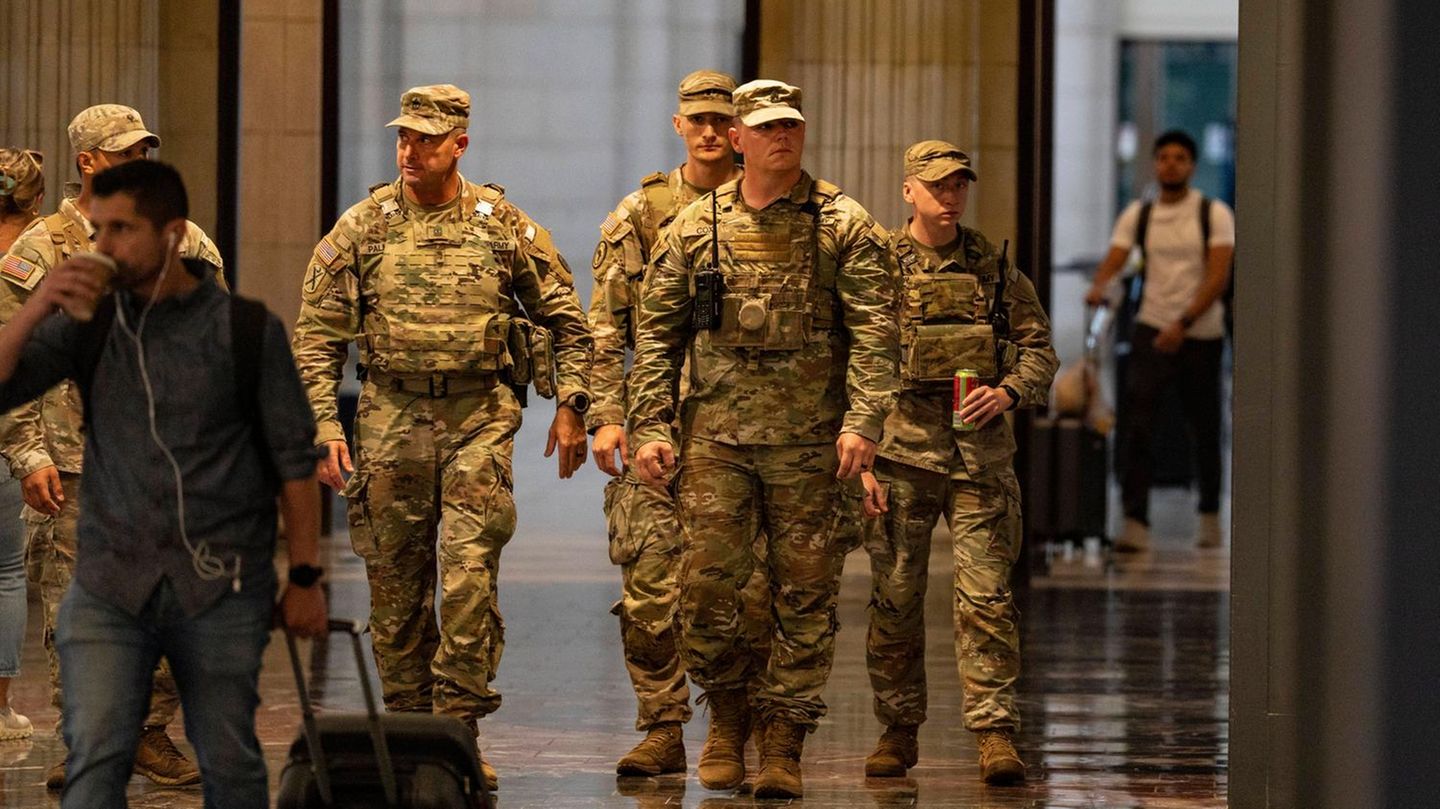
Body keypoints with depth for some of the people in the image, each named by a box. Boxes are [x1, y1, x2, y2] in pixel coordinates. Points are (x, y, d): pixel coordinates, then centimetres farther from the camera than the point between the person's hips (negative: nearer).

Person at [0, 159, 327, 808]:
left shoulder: (248, 331, -1)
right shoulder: (88, 323, 5)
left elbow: (294, 460, 2)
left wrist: (305, 577, 0)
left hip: (221, 589, -1)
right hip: (108, 587, 1)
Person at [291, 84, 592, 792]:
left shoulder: (504, 224, 3)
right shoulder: (361, 228, 2)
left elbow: (565, 318, 12)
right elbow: (317, 337, 3)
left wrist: (570, 405, 5)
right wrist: (324, 426, -5)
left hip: (479, 420, -1)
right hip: (391, 420, 1)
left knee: (468, 583, -11)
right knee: (396, 590, 6)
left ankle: (458, 732, -5)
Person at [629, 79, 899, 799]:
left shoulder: (843, 226, 4)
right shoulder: (695, 229, 8)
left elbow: (874, 332, -2)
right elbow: (657, 334, 10)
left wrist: (863, 421, -13)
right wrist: (650, 426, 1)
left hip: (811, 440, -1)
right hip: (717, 434, 1)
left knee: (804, 594, 1)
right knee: (706, 584, -6)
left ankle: (783, 744, 10)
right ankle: (728, 711, 17)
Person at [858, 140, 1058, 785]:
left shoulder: (993, 267, 8)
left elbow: (1039, 349, 12)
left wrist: (1008, 392, -9)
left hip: (981, 451, 1)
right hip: (901, 450, -1)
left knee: (986, 596, -6)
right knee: (895, 598, 4)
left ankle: (995, 732, -5)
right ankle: (897, 731, 14)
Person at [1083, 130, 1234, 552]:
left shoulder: (1214, 214, -2)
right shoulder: (1138, 214, 6)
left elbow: (1218, 276, -11)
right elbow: (1114, 260, -4)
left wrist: (1184, 322, -22)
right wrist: (1098, 287, -28)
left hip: (1202, 332, -1)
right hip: (1152, 327, 1)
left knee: (1204, 429, 9)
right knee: (1135, 421, -14)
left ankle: (1210, 516, 28)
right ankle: (1136, 521, -18)